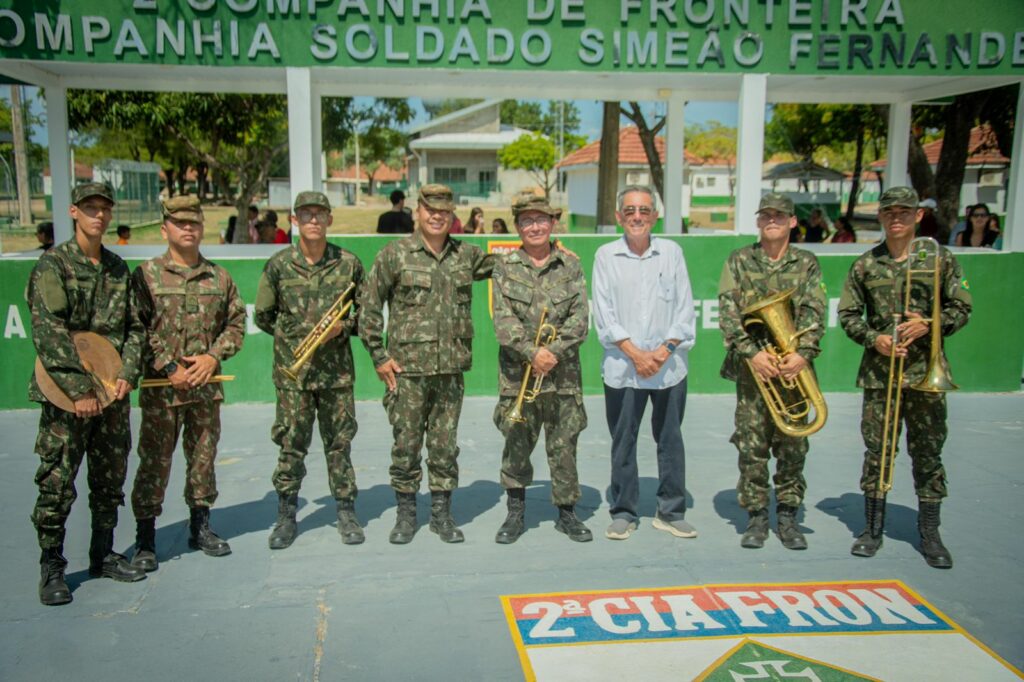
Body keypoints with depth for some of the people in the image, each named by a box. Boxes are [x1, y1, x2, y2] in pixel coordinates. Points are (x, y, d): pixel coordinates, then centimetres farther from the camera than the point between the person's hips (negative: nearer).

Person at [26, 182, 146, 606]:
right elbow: (48, 336, -13)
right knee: (57, 483, -1)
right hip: (66, 395, -5)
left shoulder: (119, 269, 11)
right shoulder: (52, 265, -5)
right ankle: (51, 569, 13)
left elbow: (135, 328, 12)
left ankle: (103, 555, 26)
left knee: (110, 480, 12)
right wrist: (79, 390, -18)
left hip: (112, 393, 5)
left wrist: (128, 375, -4)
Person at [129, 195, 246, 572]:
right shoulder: (145, 275, -1)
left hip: (207, 385, 3)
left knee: (203, 458, 13)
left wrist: (213, 357, -6)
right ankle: (145, 540, 12)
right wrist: (170, 368, -13)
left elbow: (236, 324, 9)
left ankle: (200, 527, 28)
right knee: (154, 463, 1)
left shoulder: (219, 277, 9)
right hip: (161, 388, -3)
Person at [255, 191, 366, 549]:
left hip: (337, 369, 0)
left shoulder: (348, 263, 0)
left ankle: (346, 512, 20)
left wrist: (341, 328, -9)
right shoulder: (279, 264, -1)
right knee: (291, 444, 5)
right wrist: (293, 335, 5)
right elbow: (263, 316, 10)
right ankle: (286, 516, 19)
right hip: (292, 370, 0)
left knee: (339, 442, 8)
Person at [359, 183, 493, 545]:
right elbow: (369, 304, 1)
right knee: (406, 444, 5)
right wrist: (378, 355, -3)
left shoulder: (467, 254, 7)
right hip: (408, 369, -2)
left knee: (445, 445, 9)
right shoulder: (395, 254, -2)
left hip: (451, 369, 3)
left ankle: (442, 513, 23)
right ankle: (405, 514, 21)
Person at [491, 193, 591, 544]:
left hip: (563, 372, 1)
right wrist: (532, 352, -19)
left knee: (564, 445, 7)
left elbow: (580, 318, -2)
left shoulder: (570, 266, 6)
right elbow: (503, 319, -7)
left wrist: (554, 351, -15)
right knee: (516, 446, 5)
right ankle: (515, 515, 20)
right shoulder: (505, 267, 4)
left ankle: (567, 512, 22)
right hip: (517, 373, 0)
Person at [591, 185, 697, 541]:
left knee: (670, 440, 9)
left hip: (670, 367, 1)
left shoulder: (671, 252, 5)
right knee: (623, 442, 6)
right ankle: (623, 513, 20)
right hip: (622, 368, -1)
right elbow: (604, 315, -2)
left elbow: (685, 309, 3)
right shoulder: (606, 255, 2)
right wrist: (635, 354, -11)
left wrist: (664, 351, -9)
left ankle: (671, 512, 23)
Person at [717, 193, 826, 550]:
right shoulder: (739, 261, 5)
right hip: (751, 367, -1)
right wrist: (751, 352, -16)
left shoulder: (807, 263, 8)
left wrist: (803, 353, -16)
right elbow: (728, 312, -5)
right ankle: (756, 516, 15)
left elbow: (814, 313, -1)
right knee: (751, 446, 2)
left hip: (793, 365, 1)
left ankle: (788, 516, 19)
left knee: (793, 445, 6)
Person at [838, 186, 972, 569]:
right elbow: (847, 314, 8)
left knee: (927, 452, 6)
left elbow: (961, 309, 4)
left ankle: (929, 533, 19)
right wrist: (874, 339, -8)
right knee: (876, 450, 6)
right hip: (879, 372, 1)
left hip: (926, 372, -1)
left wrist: (928, 325, -14)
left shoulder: (940, 259, 2)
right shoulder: (865, 265, 5)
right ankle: (873, 529, 18)